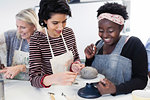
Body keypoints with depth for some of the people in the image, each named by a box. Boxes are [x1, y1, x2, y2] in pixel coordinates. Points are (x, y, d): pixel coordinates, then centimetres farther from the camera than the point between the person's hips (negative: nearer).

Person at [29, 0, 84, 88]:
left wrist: (76, 65, -11)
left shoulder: (69, 32, -2)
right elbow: (33, 79, -22)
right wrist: (53, 79, -42)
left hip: (70, 85, 2)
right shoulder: (36, 40, -16)